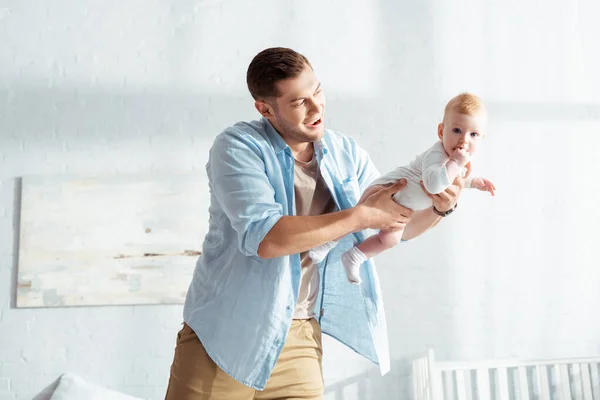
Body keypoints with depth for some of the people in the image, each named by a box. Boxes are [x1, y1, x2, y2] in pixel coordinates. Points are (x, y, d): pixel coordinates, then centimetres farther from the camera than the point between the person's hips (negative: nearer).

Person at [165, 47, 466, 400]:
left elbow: (400, 225, 12)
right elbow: (264, 238, -26)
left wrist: (439, 209, -10)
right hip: (226, 336, -3)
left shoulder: (346, 154, 3)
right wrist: (361, 215, -21)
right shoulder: (237, 147, -12)